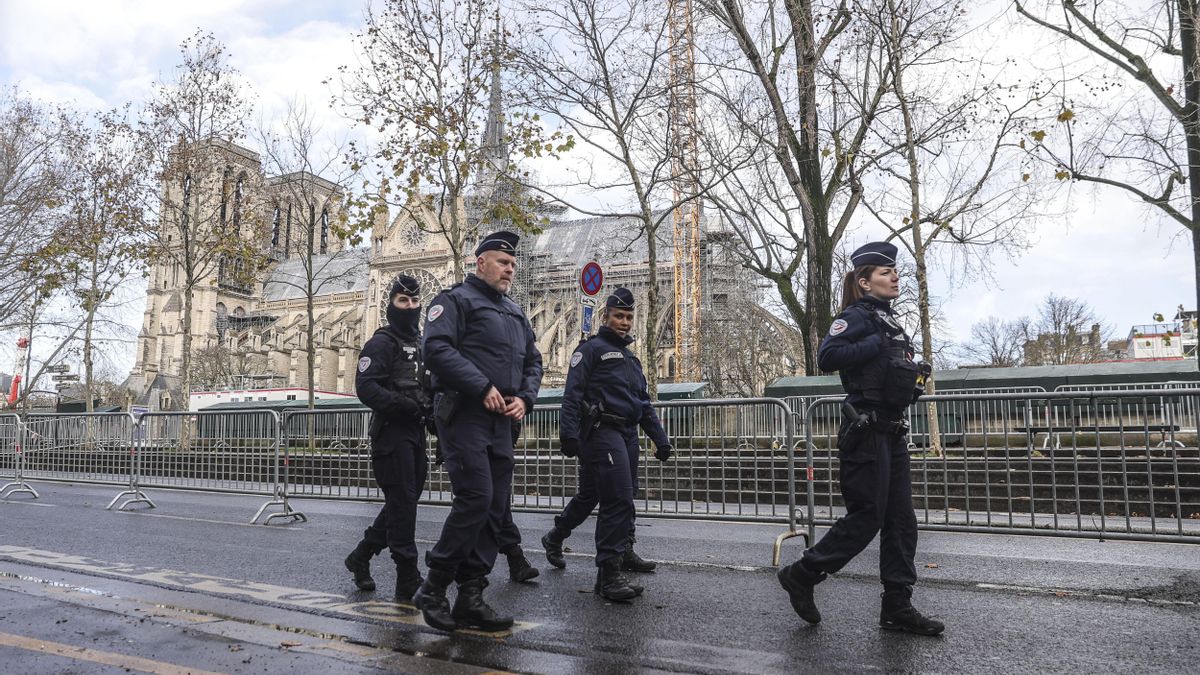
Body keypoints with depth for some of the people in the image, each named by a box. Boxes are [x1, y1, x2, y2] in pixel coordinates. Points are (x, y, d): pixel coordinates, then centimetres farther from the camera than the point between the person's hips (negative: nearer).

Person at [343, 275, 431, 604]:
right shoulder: (382, 342, -6)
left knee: (402, 503, 13)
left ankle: (360, 557, 29)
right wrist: (405, 406, -25)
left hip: (415, 434, 8)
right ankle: (408, 582, -3)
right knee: (402, 503, -8)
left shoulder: (421, 345, 20)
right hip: (391, 433, -8)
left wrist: (431, 409, 7)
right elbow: (366, 387, -18)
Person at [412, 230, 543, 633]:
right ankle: (434, 588, 0)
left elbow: (533, 362, 22)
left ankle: (471, 599, 12)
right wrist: (483, 388, -19)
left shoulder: (515, 313, 23)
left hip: (501, 422, 8)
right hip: (464, 415, -8)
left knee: (495, 508, 5)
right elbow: (437, 348, -15)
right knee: (475, 498, -15)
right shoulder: (456, 300, 0)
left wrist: (524, 398, 2)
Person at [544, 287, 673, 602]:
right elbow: (572, 393, -11)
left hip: (627, 434, 9)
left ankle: (555, 538, 33)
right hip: (601, 431, -9)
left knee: (589, 495, 16)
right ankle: (608, 574, -13)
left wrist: (660, 438, 20)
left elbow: (644, 403, 26)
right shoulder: (592, 348, -1)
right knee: (619, 498, -16)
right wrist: (568, 432, -21)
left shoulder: (630, 358, 25)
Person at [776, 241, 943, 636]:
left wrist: (914, 373, 8)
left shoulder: (887, 320, 17)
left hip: (891, 433, 9)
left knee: (901, 522, 8)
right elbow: (827, 357, -26)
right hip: (866, 433, -9)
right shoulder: (858, 316, -10)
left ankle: (897, 607, 15)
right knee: (865, 518, -5)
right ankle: (801, 575, 11)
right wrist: (878, 344, -22)